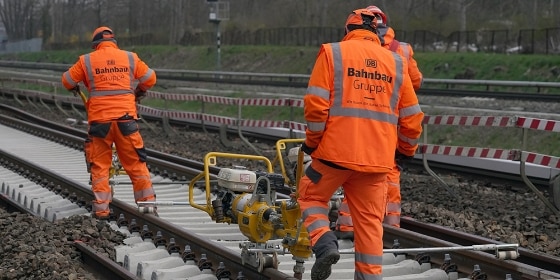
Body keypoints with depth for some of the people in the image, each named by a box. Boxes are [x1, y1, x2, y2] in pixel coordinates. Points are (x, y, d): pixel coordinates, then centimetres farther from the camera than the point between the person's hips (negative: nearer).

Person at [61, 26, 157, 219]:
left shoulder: (87, 60, 2)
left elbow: (67, 81, 12)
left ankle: (101, 209, 5)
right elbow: (150, 79, 16)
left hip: (99, 120, -1)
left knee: (99, 165, 7)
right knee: (136, 164, 9)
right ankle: (148, 202, 11)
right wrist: (139, 92, 36)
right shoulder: (130, 58, 7)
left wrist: (74, 88, 35)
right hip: (126, 118, 1)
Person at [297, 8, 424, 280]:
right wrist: (405, 150, 24)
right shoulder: (396, 62, 10)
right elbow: (412, 116, 11)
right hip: (377, 157, 3)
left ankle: (324, 243, -5)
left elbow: (316, 104, -7)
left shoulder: (332, 53, 1)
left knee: (311, 196, 17)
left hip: (336, 151, -2)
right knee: (370, 221, 10)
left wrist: (312, 141, 4)